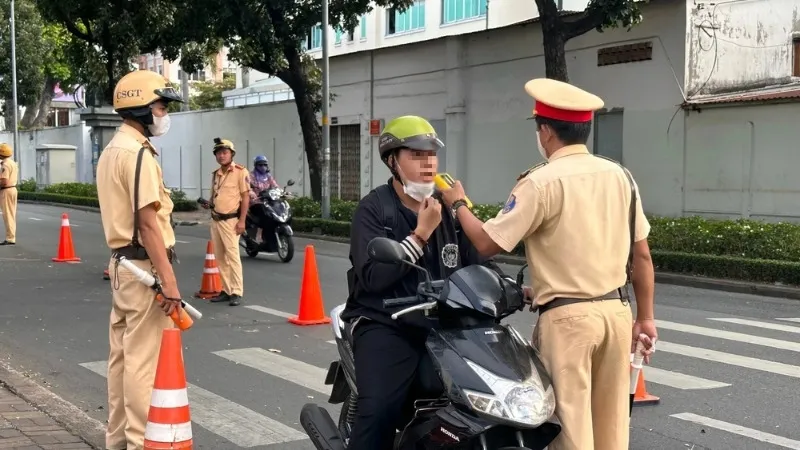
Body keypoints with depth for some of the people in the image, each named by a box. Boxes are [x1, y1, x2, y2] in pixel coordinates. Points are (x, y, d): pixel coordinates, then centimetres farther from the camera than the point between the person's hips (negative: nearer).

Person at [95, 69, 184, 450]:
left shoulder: (111, 150, 15)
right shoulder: (138, 152, -16)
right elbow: (148, 222, -21)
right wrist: (168, 279, -22)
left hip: (122, 261, 10)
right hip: (144, 265, -10)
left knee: (123, 354, 14)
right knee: (144, 359, -6)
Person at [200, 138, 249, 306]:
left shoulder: (240, 171, -7)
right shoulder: (215, 174, 16)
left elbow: (245, 197, -10)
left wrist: (241, 221, -16)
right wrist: (208, 204, 5)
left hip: (231, 220, -8)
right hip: (215, 220, 8)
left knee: (232, 255, -12)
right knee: (220, 257, 8)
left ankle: (236, 292, -10)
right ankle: (226, 290, 14)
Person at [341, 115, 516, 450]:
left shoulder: (448, 208, 15)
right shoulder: (373, 209, -2)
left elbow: (478, 259, 13)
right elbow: (372, 276, -15)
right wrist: (421, 234, -16)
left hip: (443, 326, 5)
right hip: (386, 326, -5)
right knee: (380, 411, -24)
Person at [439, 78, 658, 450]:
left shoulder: (541, 183, -11)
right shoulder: (619, 176, 7)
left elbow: (487, 243, -9)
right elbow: (642, 255, 9)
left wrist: (458, 204, 8)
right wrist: (645, 317, 17)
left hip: (567, 318, -6)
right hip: (616, 310, 6)